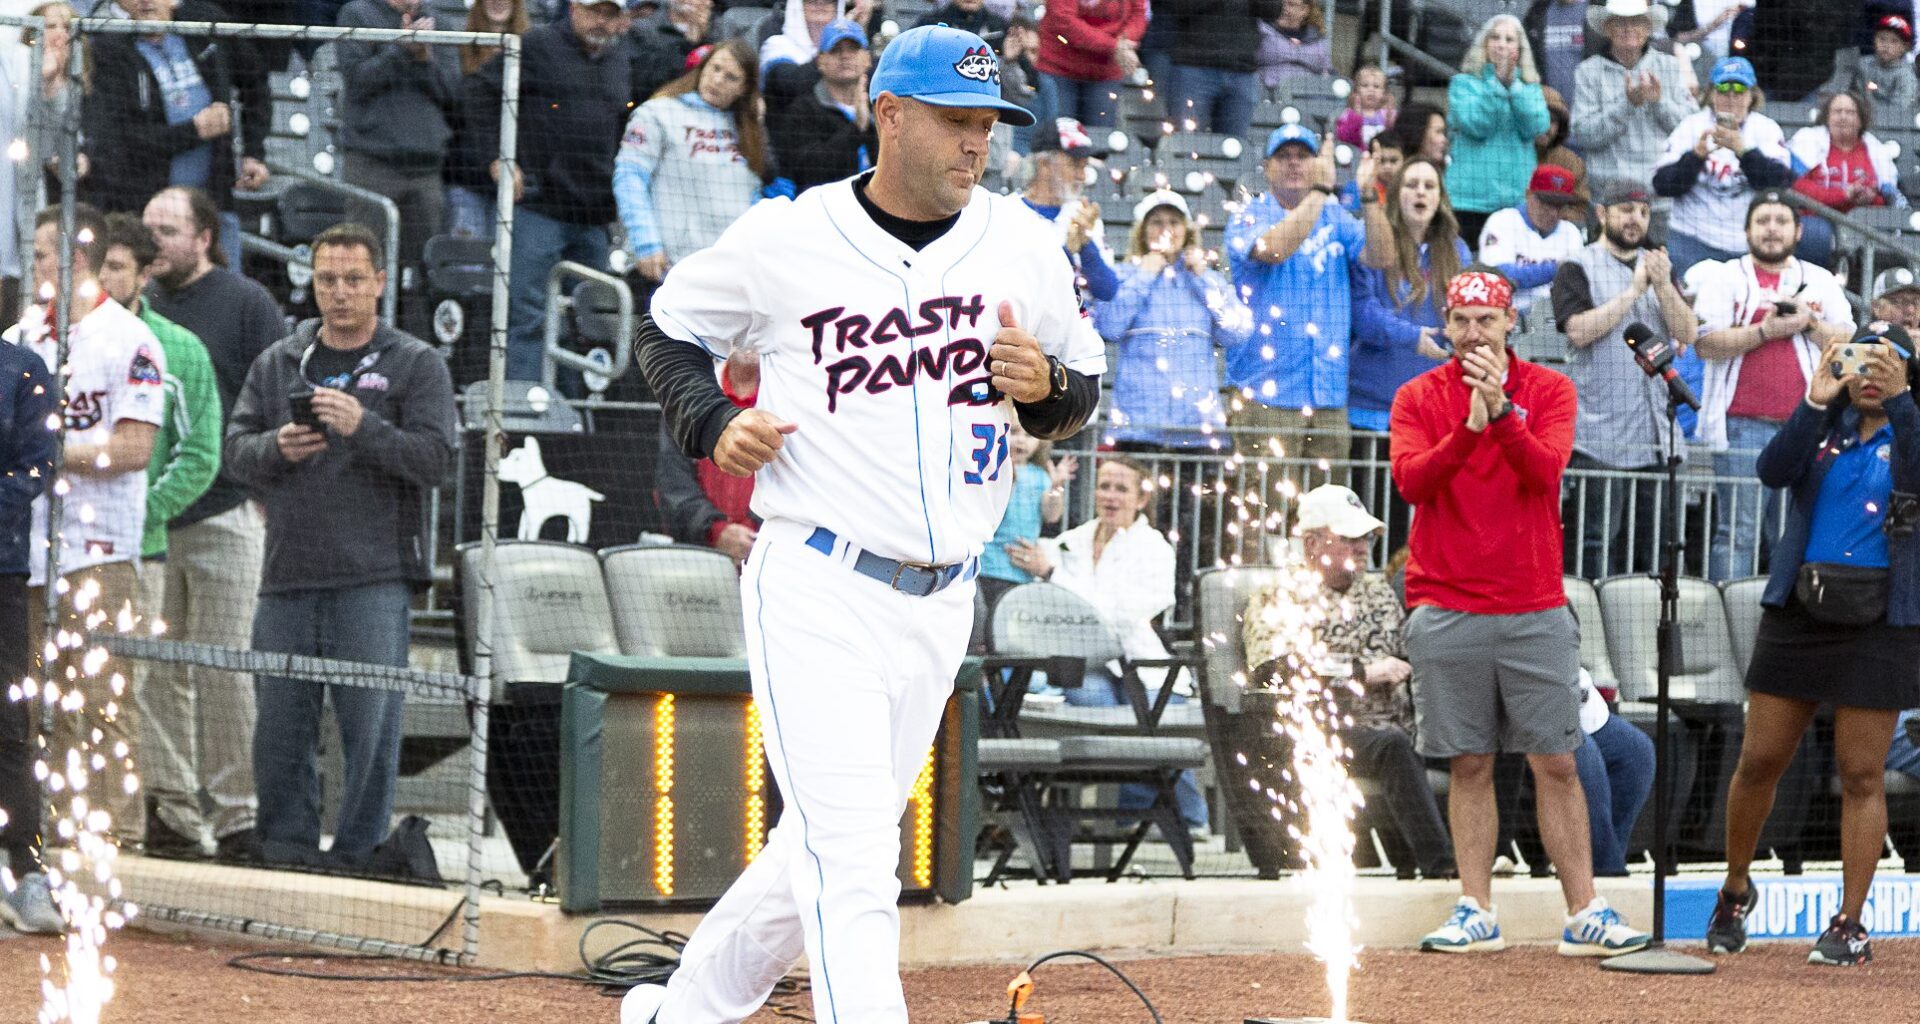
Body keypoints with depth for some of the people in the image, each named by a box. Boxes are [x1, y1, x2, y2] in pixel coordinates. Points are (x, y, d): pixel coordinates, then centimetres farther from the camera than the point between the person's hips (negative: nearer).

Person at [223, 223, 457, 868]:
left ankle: (358, 856, 1)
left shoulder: (416, 364, 5)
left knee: (371, 727, -5)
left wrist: (363, 427, -17)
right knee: (280, 724, 5)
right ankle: (284, 852, 13)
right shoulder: (277, 364, 17)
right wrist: (277, 449, -8)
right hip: (288, 574, 4)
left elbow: (435, 459, -5)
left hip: (374, 579, -4)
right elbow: (236, 449, 13)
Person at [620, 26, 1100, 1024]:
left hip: (940, 603, 5)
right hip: (816, 592, -5)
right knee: (851, 854, -16)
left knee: (826, 848, 15)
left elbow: (1085, 387, 14)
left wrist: (1046, 387, -9)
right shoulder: (784, 238, -5)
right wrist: (713, 424, -7)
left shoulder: (1023, 245, 4)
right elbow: (667, 330, 11)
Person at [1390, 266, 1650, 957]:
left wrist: (1501, 410, -25)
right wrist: (1469, 427, -23)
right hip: (1446, 610, 0)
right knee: (1470, 766, 3)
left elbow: (1544, 471, -12)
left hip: (1535, 610, 0)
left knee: (1556, 764, -2)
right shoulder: (1419, 398, 7)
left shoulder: (1548, 390, 5)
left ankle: (1583, 914, -1)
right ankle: (1477, 913, 7)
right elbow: (1411, 480, -10)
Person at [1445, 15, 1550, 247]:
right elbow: (1475, 125, -9)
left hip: (1518, 199, 2)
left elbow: (1535, 127, -3)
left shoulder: (1530, 87, 15)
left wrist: (1513, 84, -8)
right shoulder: (1463, 83, 7)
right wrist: (1498, 82, -11)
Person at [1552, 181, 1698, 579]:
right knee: (1597, 542, -8)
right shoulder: (1578, 268, 2)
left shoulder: (1657, 267, 18)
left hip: (1652, 437, 5)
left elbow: (1686, 334, 8)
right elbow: (1579, 330, -14)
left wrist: (1663, 286, -8)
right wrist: (1634, 290, -11)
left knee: (1646, 543, 6)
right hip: (1599, 437, -5)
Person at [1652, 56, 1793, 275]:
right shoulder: (1691, 126, 4)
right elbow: (1662, 186, -3)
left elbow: (1781, 183, -10)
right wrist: (1697, 154, -19)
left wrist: (1742, 149, -23)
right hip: (1694, 242, -1)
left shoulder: (1766, 129, 5)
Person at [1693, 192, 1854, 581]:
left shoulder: (1820, 282, 17)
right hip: (1743, 427, -3)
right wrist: (1764, 331, -13)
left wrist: (1809, 323, -4)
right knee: (1738, 531, -6)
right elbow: (1705, 344, -5)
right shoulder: (1724, 279, 6)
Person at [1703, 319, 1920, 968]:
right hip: (1797, 614, 2)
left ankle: (1850, 925, 3)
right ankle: (1735, 891, 24)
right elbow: (1773, 470, -9)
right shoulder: (1824, 427, 9)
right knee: (1759, 761, 4)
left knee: (1862, 774, -2)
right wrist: (1814, 404, -20)